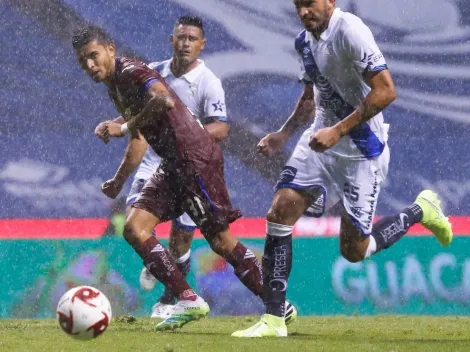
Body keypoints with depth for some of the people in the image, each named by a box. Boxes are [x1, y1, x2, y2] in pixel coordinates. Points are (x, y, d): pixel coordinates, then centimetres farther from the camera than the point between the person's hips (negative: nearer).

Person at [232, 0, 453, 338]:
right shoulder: (306, 40, 7)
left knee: (354, 251, -1)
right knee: (279, 214, -7)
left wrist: (338, 131, -27)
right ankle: (274, 319, -2)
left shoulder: (350, 31, -20)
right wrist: (284, 134, 12)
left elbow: (385, 90, -26)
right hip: (321, 138, 8)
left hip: (362, 148, -8)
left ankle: (420, 212, 25)